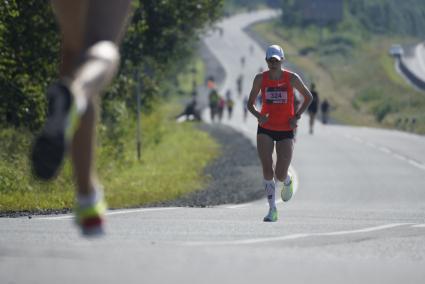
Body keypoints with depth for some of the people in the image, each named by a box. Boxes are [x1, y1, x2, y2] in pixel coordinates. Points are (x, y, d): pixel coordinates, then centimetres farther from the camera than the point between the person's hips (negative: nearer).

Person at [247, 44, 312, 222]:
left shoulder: (292, 79, -7)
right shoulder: (260, 79, -4)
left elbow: (308, 97, 6)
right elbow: (250, 103, 4)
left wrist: (297, 116, -6)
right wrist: (258, 115, -17)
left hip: (286, 130, -1)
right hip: (265, 129, 1)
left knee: (280, 175, -3)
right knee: (267, 168, -14)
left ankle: (287, 181, 36)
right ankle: (272, 209, -6)